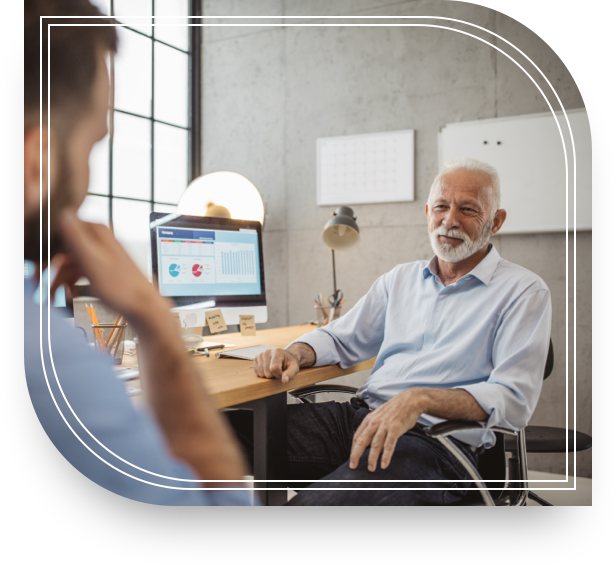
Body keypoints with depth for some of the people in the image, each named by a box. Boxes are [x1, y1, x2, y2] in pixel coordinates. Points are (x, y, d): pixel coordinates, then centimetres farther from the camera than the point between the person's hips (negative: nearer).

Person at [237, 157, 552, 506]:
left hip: (435, 440, -5)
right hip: (362, 414, 6)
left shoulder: (524, 292, 1)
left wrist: (420, 399, -25)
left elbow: (514, 399, -10)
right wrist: (296, 354, 2)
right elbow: (341, 339, 25)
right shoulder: (401, 279, 19)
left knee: (317, 500, -34)